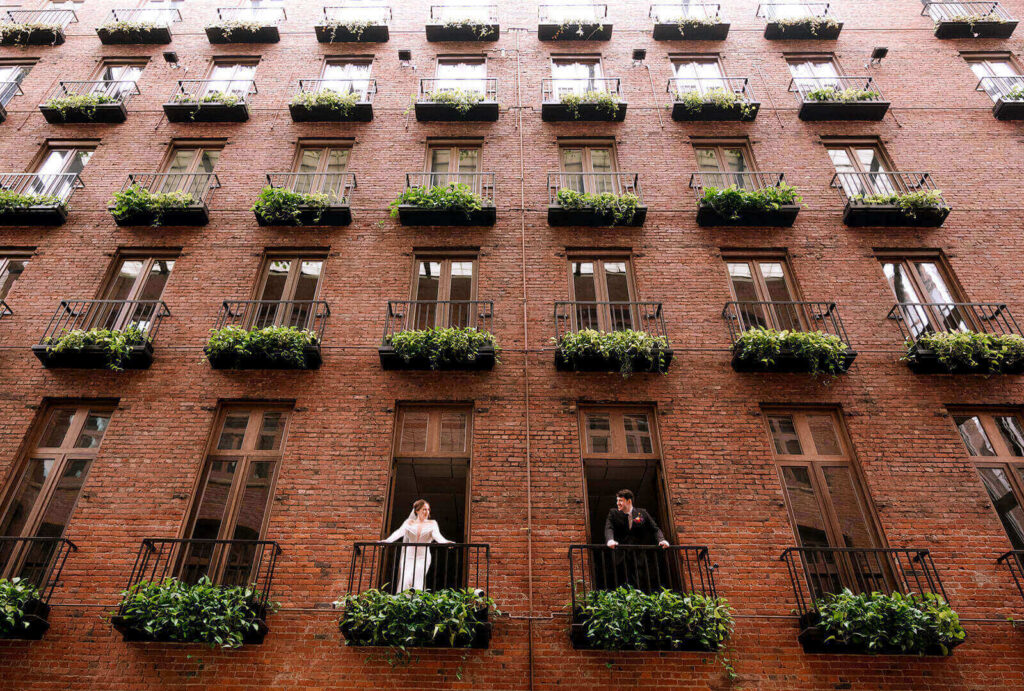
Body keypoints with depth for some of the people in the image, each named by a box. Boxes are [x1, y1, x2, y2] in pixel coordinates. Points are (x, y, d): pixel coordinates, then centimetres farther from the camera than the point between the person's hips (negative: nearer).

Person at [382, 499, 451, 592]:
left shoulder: (432, 523, 10)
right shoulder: (409, 522, 11)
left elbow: (437, 535, -7)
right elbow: (399, 532, -4)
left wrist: (445, 542, -30)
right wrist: (387, 540, -24)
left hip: (423, 557, -1)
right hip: (408, 556, 1)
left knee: (416, 582, -17)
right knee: (405, 581, -15)